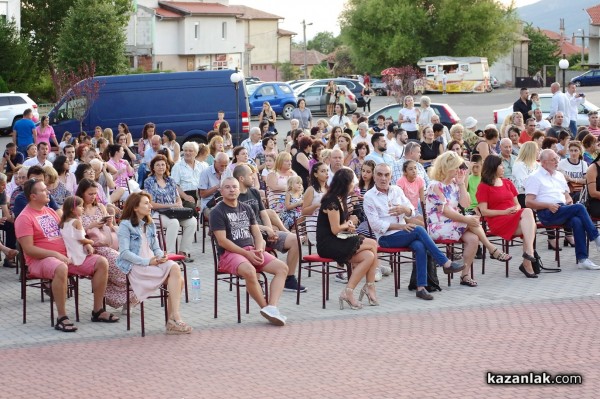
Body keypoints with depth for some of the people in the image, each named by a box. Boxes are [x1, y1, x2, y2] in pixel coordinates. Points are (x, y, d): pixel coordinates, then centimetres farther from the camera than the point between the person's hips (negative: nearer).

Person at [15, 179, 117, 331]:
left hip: (66, 256, 8)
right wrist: (56, 255, -23)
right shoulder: (25, 218, -7)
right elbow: (28, 249, -15)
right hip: (41, 260, -8)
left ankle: (98, 310, -1)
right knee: (60, 269, -42)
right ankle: (61, 318, -32)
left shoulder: (50, 211, 18)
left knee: (101, 263, -7)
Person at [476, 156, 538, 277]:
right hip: (497, 221, -5)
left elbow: (517, 204, 22)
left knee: (527, 211, -30)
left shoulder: (508, 183, 23)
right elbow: (484, 211, -5)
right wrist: (504, 212, -13)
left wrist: (516, 209, -3)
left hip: (515, 217, 5)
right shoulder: (483, 187, 4)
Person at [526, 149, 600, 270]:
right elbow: (528, 202, -6)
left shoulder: (559, 176, 25)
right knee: (579, 208, -26)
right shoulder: (535, 177, 3)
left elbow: (567, 195, 30)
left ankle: (582, 259, -32)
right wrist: (548, 205, -17)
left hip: (563, 211, 6)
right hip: (546, 214, -6)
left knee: (577, 221, -29)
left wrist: (569, 201, 5)